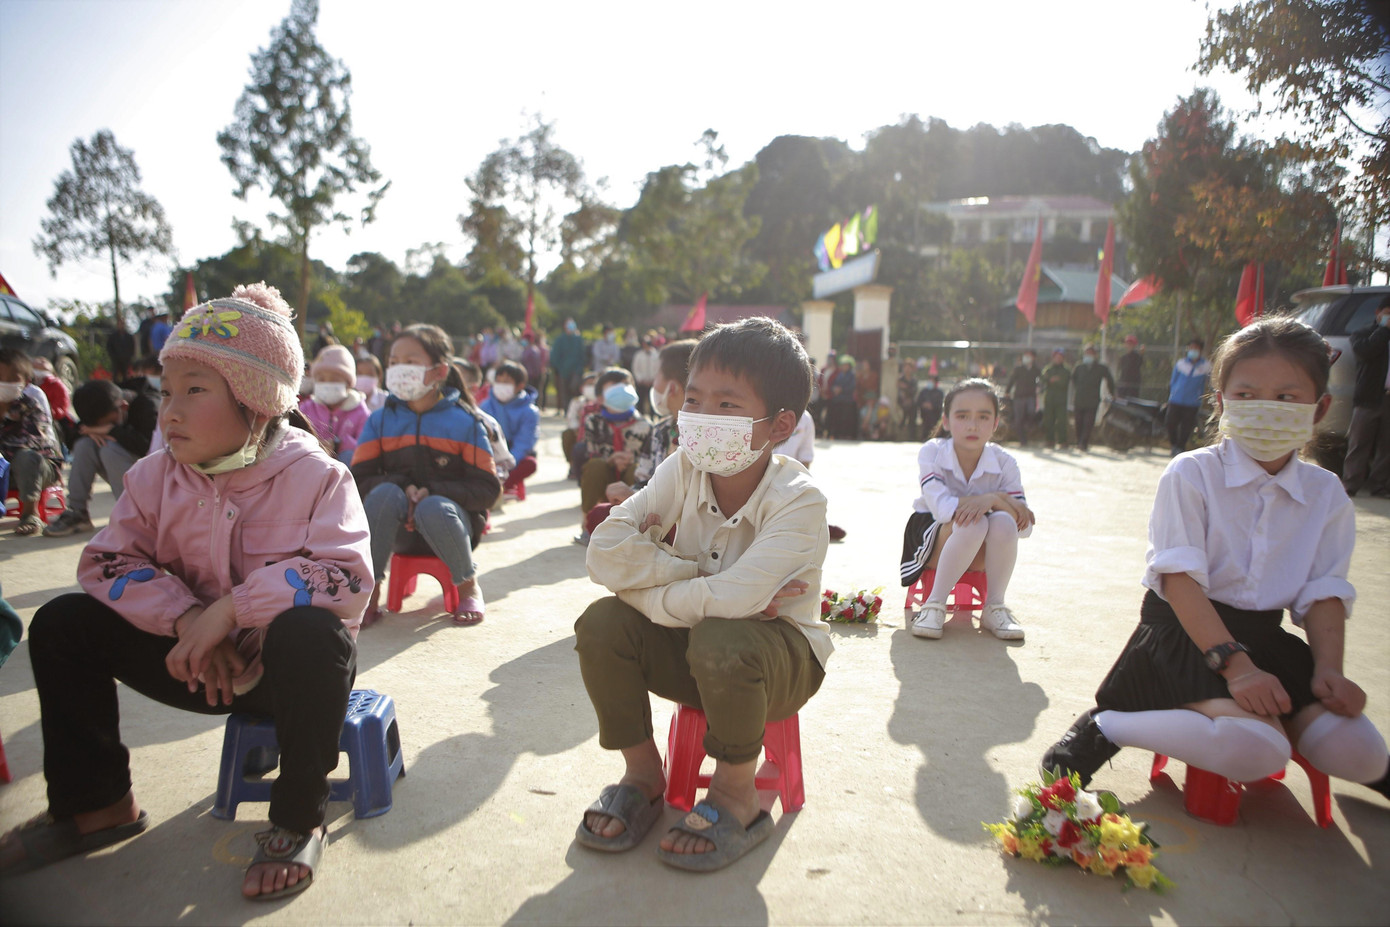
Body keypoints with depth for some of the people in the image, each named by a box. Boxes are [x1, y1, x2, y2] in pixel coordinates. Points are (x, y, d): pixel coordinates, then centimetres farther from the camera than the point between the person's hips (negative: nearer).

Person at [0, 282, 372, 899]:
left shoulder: (314, 476, -18)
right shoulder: (155, 476, -1)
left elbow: (347, 578, -28)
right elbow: (107, 561, -4)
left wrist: (230, 607, -32)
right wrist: (184, 619, -21)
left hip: (287, 665, -5)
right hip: (200, 662, 5)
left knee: (311, 631, -39)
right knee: (61, 624, -2)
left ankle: (298, 820, -16)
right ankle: (94, 805, 13)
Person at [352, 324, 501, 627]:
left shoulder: (465, 422, -2)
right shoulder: (380, 420, 6)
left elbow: (487, 489, -9)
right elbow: (359, 478, -2)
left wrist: (432, 491, -23)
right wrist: (403, 487, -21)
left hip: (449, 521, -2)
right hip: (397, 527, 2)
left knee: (434, 508, -36)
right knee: (385, 493, -30)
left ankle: (468, 586, -9)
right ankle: (369, 591, -19)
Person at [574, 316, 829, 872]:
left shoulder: (798, 501, -26)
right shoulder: (683, 471, -12)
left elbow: (732, 600, -39)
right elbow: (605, 553, -21)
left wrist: (649, 574, -25)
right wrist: (698, 579, -29)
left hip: (779, 654, -4)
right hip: (690, 647, 5)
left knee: (720, 641, -37)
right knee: (601, 623, -19)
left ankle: (735, 796, -6)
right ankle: (643, 773, 6)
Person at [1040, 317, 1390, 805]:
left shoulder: (1326, 494, 6)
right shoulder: (1191, 474, -10)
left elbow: (1324, 593, 6)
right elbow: (1180, 580, -16)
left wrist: (1328, 669, -11)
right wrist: (1234, 664, -24)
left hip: (1266, 636, 6)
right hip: (1186, 632, -5)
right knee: (1252, 749, -29)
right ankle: (1103, 727, -11)